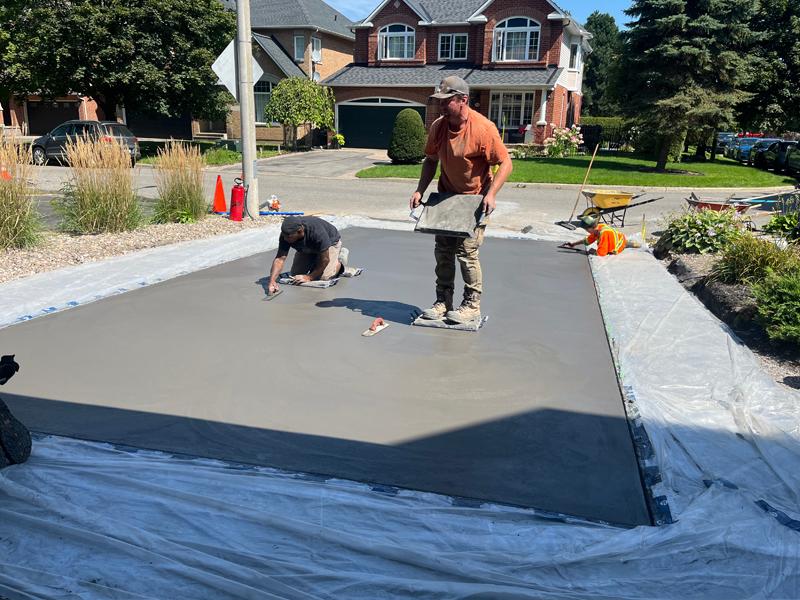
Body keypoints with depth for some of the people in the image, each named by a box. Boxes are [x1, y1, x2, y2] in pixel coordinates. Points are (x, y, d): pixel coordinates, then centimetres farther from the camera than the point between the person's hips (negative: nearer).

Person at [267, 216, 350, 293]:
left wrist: (310, 277, -28)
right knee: (295, 274, -2)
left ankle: (341, 258, 7)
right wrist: (272, 280, -44)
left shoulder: (318, 233, -44)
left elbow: (325, 260, -32)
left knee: (323, 277, -20)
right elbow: (280, 259, -30)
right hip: (307, 248, 5)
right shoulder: (287, 234, -30)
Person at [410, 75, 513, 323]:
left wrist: (490, 194, -25)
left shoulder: (484, 128, -21)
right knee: (443, 250, 6)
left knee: (466, 251, -8)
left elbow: (505, 163, -16)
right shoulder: (438, 126, -3)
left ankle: (472, 304, 8)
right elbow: (431, 159, 10)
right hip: (447, 197, 6)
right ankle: (443, 301, 18)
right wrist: (420, 190, 0)